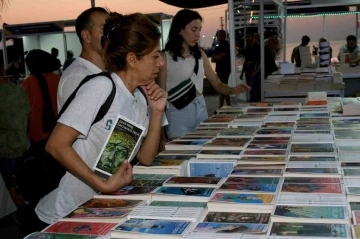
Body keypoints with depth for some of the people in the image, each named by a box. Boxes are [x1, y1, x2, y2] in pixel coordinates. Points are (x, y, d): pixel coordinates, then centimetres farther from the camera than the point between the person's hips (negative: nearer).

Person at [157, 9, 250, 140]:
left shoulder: (200, 54, 7)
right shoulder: (165, 57, -7)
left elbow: (217, 84, 8)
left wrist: (232, 90, -12)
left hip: (201, 111, 5)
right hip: (178, 114, -5)